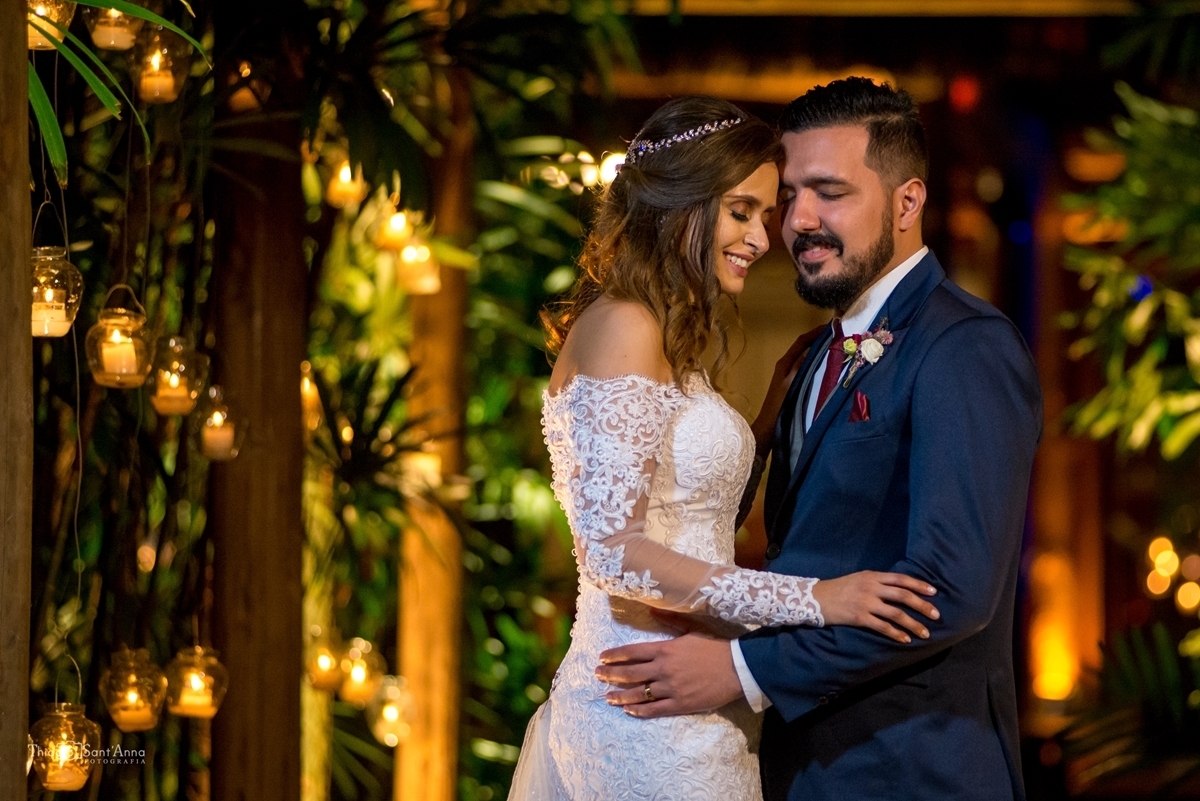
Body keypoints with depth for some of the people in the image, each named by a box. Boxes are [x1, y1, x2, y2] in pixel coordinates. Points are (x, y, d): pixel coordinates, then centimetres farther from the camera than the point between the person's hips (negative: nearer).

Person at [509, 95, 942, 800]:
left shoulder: (670, 340, 16)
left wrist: (776, 411, 12)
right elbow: (613, 552, -21)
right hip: (651, 716, -9)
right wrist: (812, 600, -20)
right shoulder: (620, 326, -13)